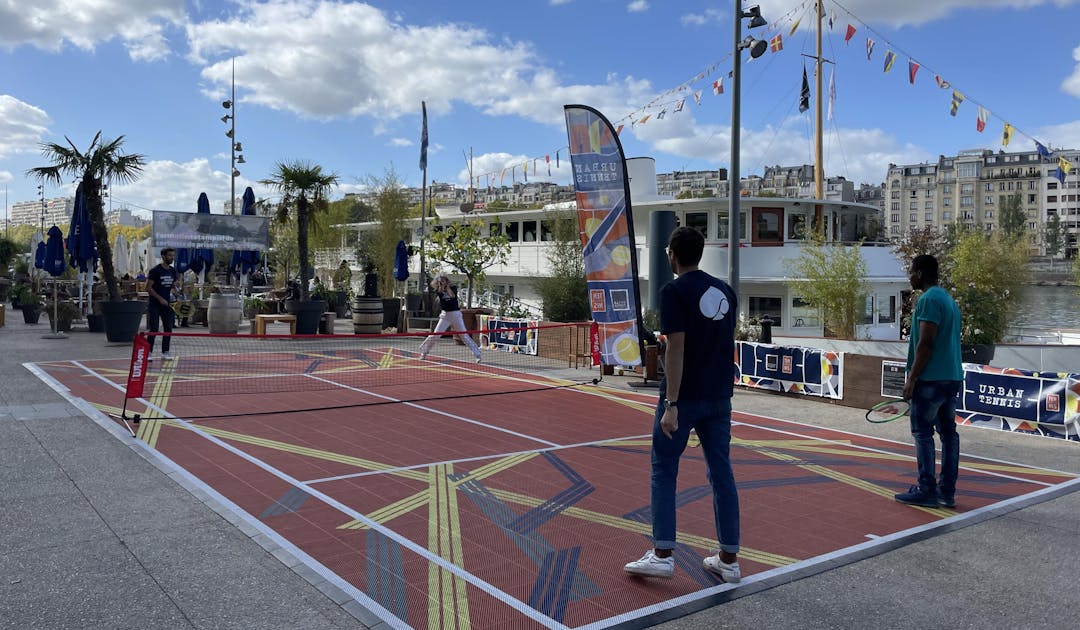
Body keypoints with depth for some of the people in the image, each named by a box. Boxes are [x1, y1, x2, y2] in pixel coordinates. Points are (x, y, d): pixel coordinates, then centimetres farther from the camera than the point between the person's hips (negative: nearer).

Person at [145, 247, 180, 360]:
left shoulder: (173, 271, 9)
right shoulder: (155, 270, -10)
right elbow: (148, 288, -11)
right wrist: (160, 299, -17)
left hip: (166, 304, 6)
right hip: (154, 305, -6)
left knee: (168, 329, 4)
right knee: (154, 330, -6)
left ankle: (165, 352, 13)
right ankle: (149, 352, 3)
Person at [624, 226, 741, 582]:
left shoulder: (675, 291, -10)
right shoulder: (724, 291, 9)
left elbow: (676, 349, -18)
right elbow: (728, 344, 14)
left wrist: (671, 404, -19)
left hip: (684, 397, -6)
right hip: (719, 397, 6)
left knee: (663, 471, 6)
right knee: (721, 473, 10)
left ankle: (662, 555, 5)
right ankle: (729, 560, 15)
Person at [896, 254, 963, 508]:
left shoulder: (928, 299, -12)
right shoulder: (949, 299, 18)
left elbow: (925, 343, -18)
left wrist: (912, 378, -15)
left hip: (931, 379, -9)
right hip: (952, 377, 9)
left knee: (923, 433, -5)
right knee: (948, 432, 9)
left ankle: (926, 490, -3)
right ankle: (947, 491, 13)